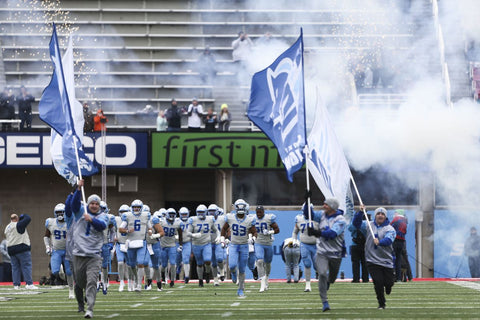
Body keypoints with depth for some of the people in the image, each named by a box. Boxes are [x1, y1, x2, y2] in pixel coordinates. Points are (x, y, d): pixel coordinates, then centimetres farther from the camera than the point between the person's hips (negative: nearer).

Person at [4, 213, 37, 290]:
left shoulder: (7, 228, 15)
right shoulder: (18, 225, -10)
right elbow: (28, 219, -8)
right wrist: (24, 215, 9)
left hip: (11, 250, 7)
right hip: (22, 248, -7)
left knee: (15, 267, 9)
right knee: (26, 266, -6)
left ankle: (16, 285, 6)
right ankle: (29, 284, -12)